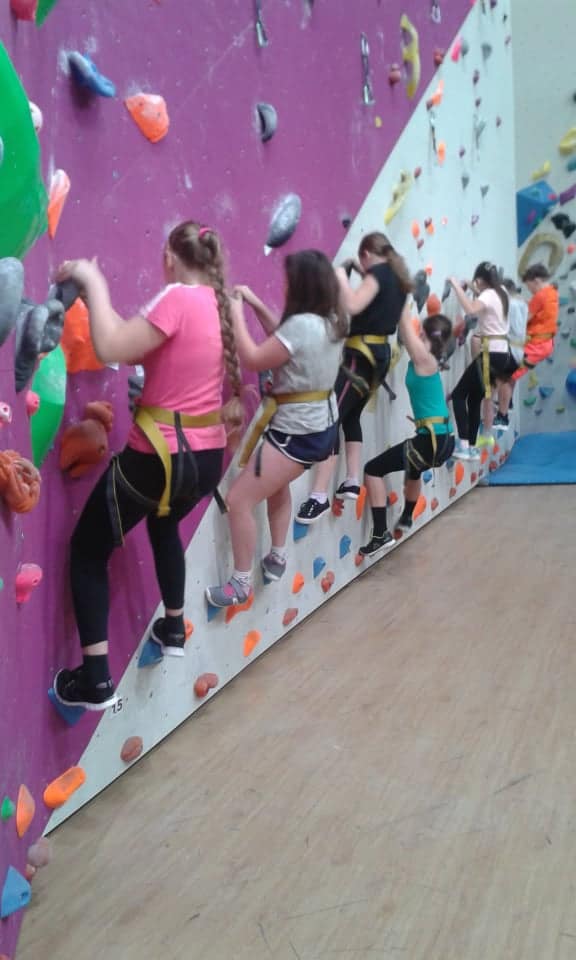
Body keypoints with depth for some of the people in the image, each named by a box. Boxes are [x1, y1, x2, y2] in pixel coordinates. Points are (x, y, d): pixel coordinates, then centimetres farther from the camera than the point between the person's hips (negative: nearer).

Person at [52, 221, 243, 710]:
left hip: (159, 458, -8)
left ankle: (95, 680, 8)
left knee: (87, 550, 10)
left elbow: (111, 348, -25)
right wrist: (96, 292, 15)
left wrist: (93, 282, -13)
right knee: (164, 525, 37)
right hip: (207, 457, 8)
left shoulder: (177, 298, -16)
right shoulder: (219, 304, 8)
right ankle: (174, 629, 49)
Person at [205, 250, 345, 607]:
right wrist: (256, 304, 9)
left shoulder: (303, 324, -25)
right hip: (322, 425, 10)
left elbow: (254, 359, -19)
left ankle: (241, 584, 9)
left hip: (296, 432, -10)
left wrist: (236, 314, -9)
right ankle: (277, 558, 45)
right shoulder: (331, 321, 4)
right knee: (277, 485, 33)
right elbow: (283, 339, 16)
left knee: (239, 499, -2)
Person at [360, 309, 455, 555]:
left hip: (433, 440, -10)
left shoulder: (423, 358, -12)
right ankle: (406, 518, 60)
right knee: (413, 467, 38)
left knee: (373, 470, -3)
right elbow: (405, 327, 15)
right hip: (443, 439, 10)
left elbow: (406, 323, -9)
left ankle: (381, 534, -6)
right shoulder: (426, 359, 10)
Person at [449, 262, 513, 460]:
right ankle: (472, 447, 15)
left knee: (459, 394, -6)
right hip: (503, 353, 9)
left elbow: (470, 309, -35)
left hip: (491, 354, -9)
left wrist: (457, 285, -25)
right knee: (474, 399, 13)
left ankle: (464, 445, -14)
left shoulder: (488, 295, -12)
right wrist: (475, 290, 28)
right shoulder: (500, 293, 13)